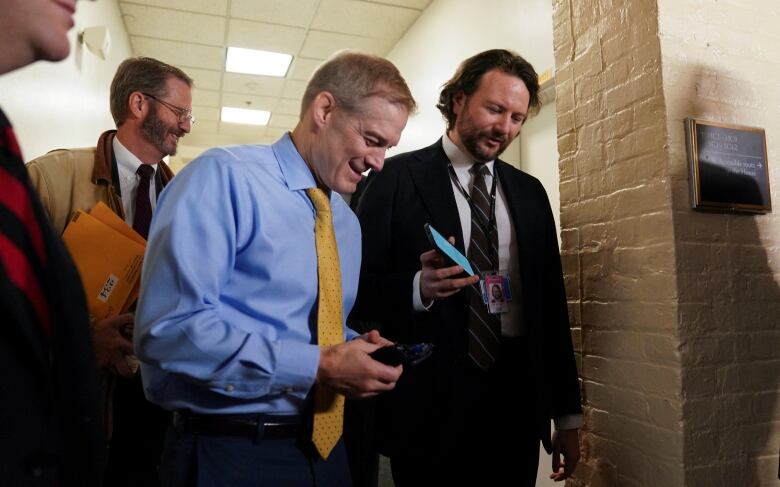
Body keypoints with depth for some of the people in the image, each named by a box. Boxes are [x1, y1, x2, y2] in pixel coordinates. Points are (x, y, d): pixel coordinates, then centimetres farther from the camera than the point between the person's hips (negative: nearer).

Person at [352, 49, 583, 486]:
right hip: (429, 405, -4)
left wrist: (568, 413, 10)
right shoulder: (396, 178, -4)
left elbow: (551, 303, 10)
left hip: (517, 402, 4)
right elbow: (357, 286, -5)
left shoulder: (530, 192, 10)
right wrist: (418, 288, -26)